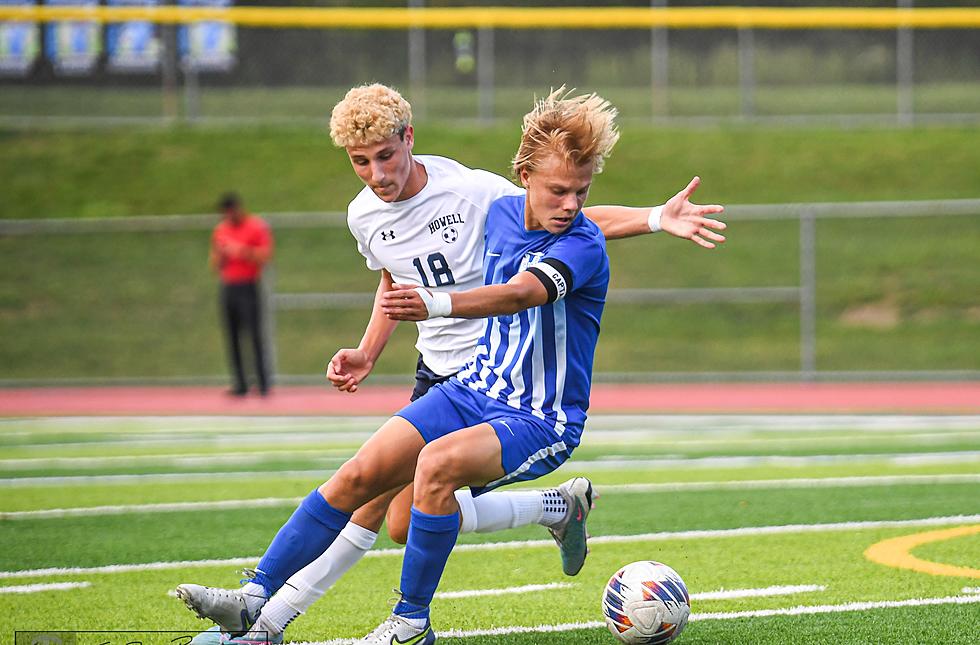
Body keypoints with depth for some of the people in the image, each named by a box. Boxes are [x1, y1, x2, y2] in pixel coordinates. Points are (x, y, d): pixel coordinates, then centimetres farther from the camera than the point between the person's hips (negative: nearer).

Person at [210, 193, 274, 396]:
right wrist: (220, 254, -4)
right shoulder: (220, 230, 16)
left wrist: (242, 252, -18)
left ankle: (263, 384, -10)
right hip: (227, 287, 5)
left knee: (254, 336, -11)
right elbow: (215, 264, 18)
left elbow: (264, 256, -7)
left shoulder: (257, 227, -1)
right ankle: (240, 385, 2)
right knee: (232, 338, 0)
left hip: (248, 286, -5)